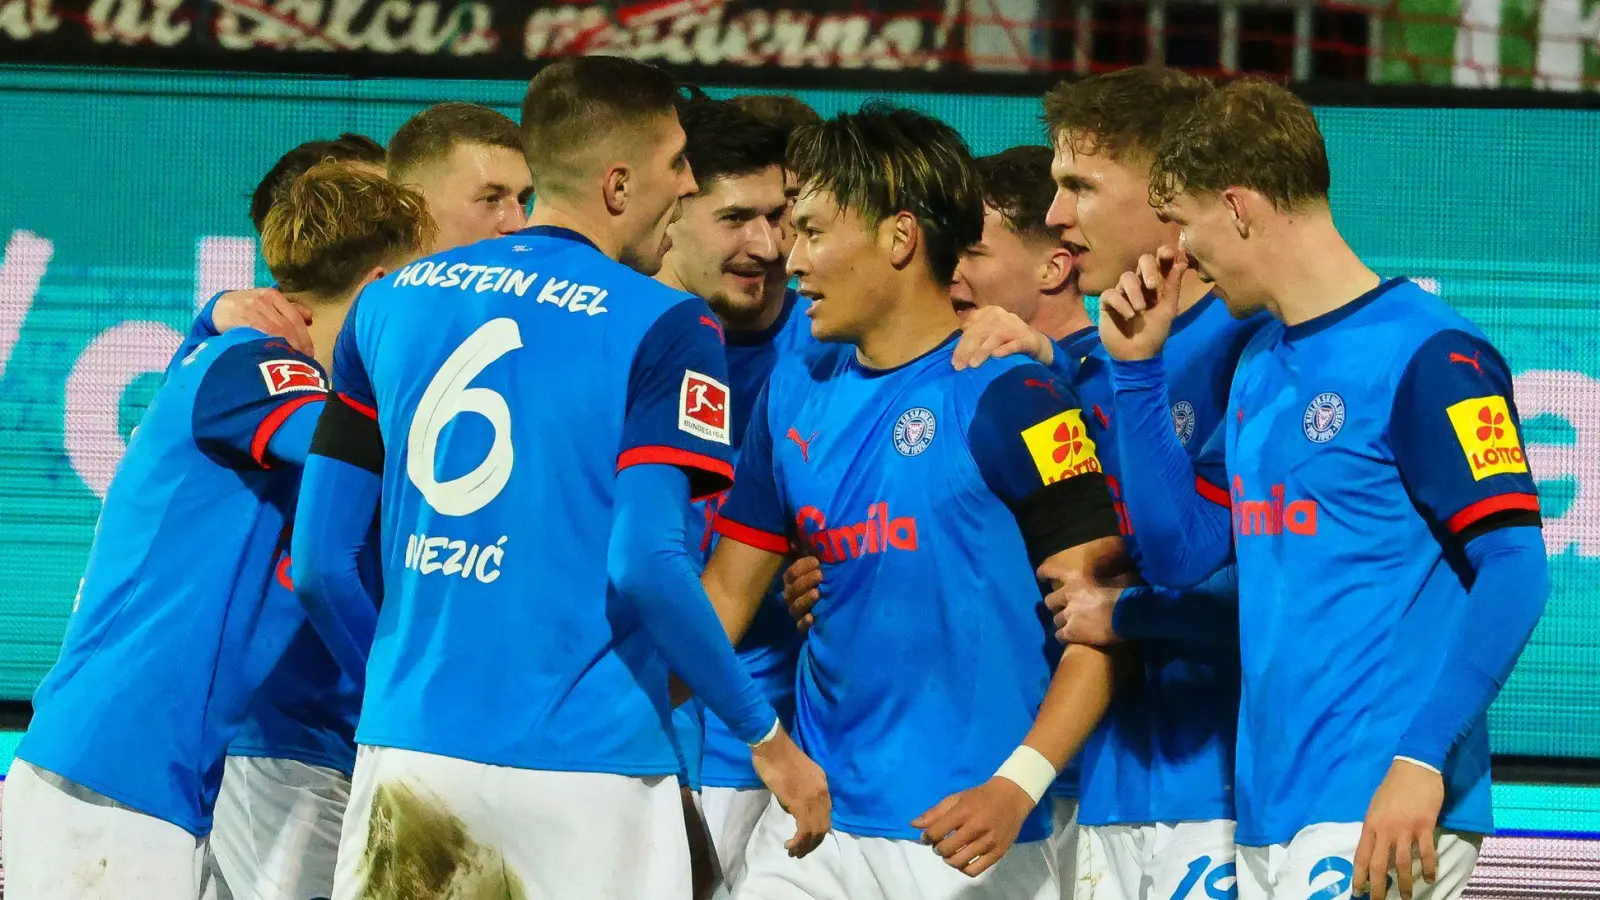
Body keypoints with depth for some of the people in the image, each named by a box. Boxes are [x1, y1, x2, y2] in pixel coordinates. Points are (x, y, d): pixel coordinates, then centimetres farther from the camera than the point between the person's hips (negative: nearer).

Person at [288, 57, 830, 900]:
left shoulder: (389, 303, 9)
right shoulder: (662, 326, -5)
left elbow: (318, 563, 8)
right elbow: (644, 566, -15)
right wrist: (765, 735, -5)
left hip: (407, 746, 4)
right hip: (582, 768, -4)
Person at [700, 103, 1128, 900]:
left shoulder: (1006, 399, -9)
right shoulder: (797, 390, 11)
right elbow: (728, 588, 17)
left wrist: (1017, 788, -22)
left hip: (962, 836, -6)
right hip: (813, 825, 6)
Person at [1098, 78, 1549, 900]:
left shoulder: (1426, 355, -9)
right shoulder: (1259, 363, 17)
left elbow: (1511, 572, -15)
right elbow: (1179, 554, 21)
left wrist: (1421, 757, -23)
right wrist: (1136, 369, 14)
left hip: (1381, 810, -8)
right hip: (1269, 813, 8)